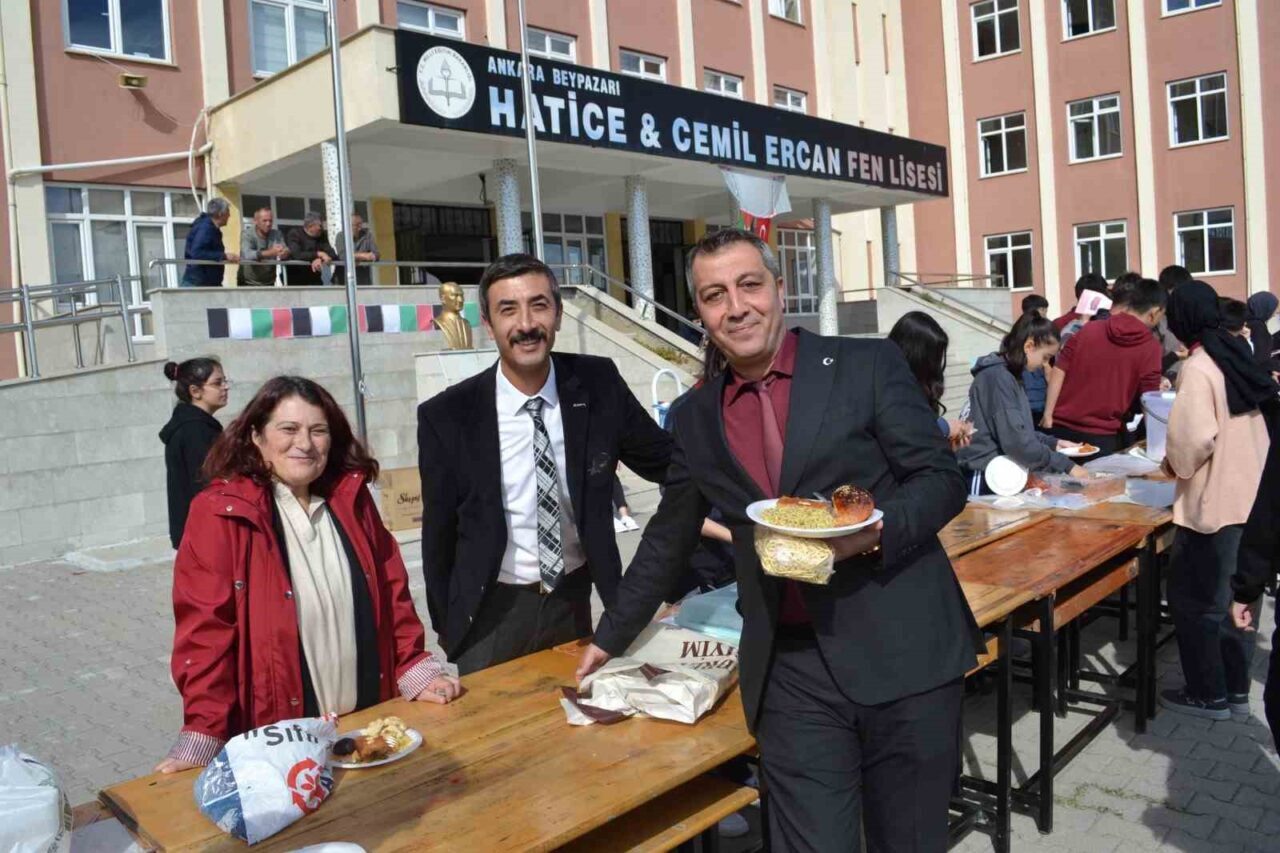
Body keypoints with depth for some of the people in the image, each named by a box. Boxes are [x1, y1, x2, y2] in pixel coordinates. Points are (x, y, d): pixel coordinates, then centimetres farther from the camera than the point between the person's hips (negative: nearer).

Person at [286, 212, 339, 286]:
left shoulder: (322, 235, 7)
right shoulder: (295, 234, -6)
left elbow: (333, 254, -5)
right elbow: (296, 255, -22)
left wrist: (320, 259, -25)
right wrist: (318, 254, -22)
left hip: (314, 279, 4)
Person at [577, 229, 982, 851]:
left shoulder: (869, 366, -1)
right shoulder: (696, 420, 8)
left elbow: (942, 480, -1)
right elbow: (667, 541, 18)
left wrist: (875, 529, -20)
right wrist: (610, 638, 23)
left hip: (904, 651, -1)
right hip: (791, 671, 2)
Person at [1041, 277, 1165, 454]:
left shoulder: (1089, 329, 5)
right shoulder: (1150, 346, -5)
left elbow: (1059, 371, 1)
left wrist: (1048, 414, 3)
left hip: (1061, 426, 4)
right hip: (1101, 436, -4)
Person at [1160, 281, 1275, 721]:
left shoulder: (1198, 368, -17)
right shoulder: (1238, 355, 8)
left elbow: (1193, 440, -25)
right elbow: (1238, 427, 15)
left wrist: (1174, 462, -5)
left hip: (1212, 503, -8)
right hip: (1248, 497, 8)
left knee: (1192, 599, 4)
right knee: (1232, 597, 17)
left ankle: (1208, 694, 13)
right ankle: (1235, 688, 26)